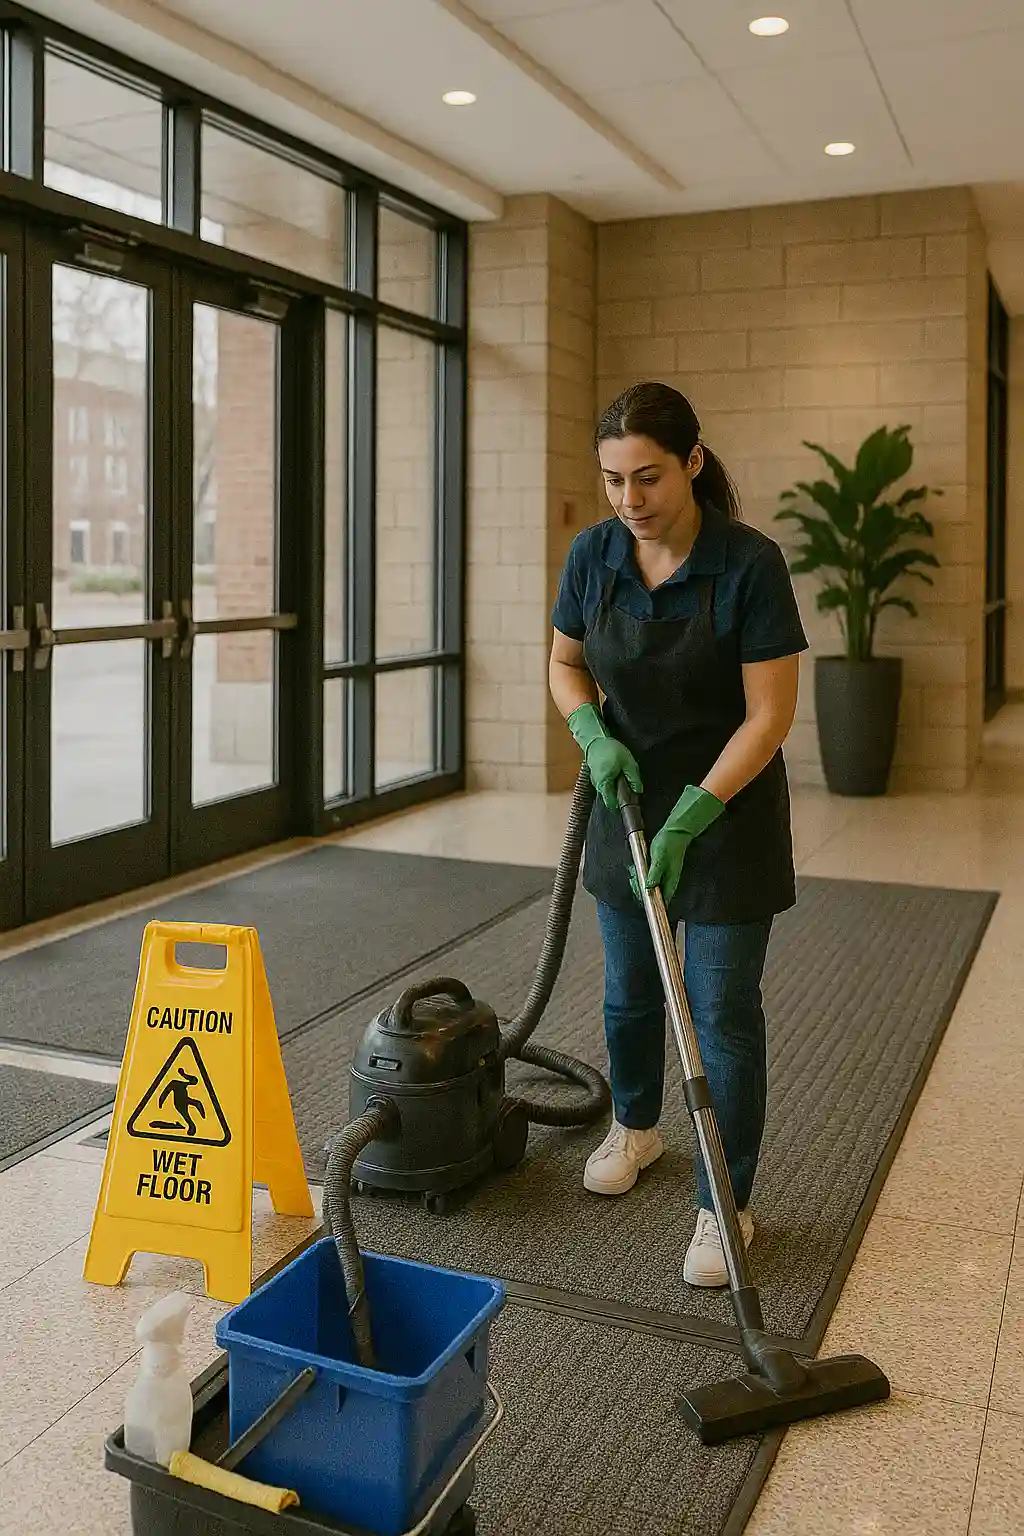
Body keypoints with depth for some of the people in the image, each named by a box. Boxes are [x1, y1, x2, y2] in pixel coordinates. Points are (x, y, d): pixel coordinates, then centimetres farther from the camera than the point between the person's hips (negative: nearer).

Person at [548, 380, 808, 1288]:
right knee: (631, 989, 17)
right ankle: (635, 1127, 43)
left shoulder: (750, 563, -21)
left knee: (723, 1008, 0)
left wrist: (690, 816, -24)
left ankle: (725, 1206, 14)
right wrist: (596, 737, -13)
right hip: (629, 799, 4)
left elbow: (769, 714, -19)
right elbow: (565, 667, 6)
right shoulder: (593, 554, -8)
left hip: (728, 810, -4)